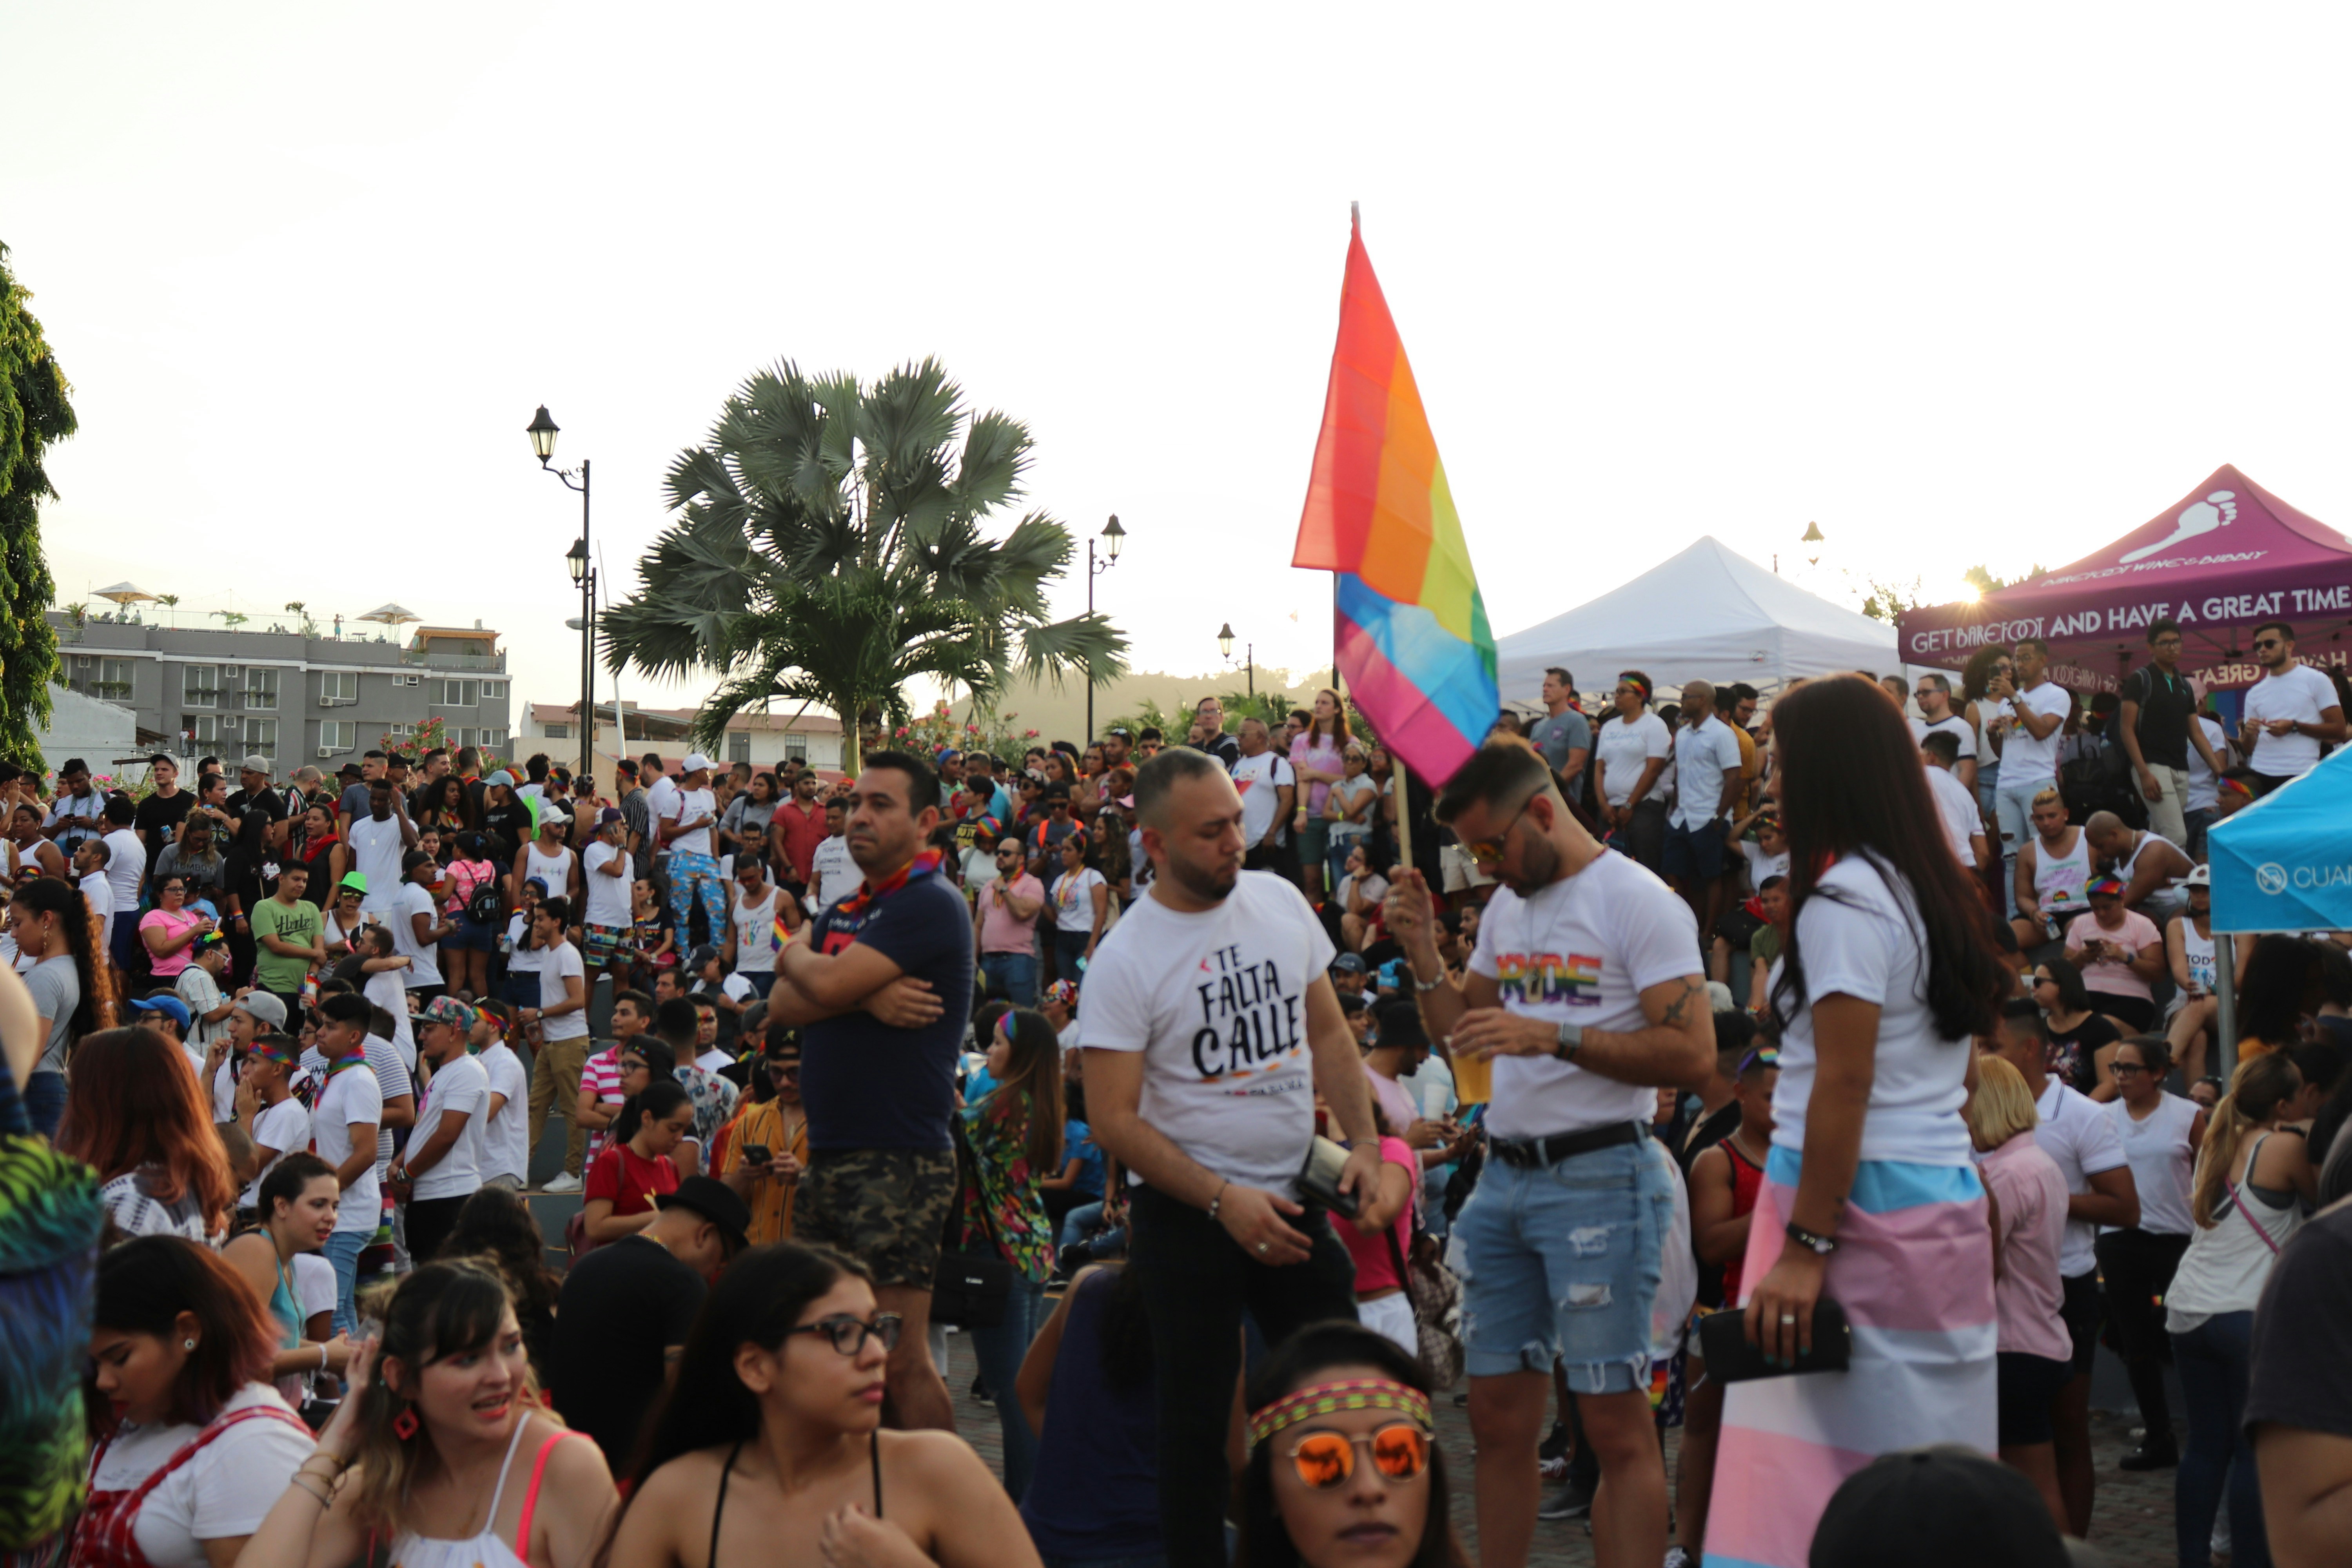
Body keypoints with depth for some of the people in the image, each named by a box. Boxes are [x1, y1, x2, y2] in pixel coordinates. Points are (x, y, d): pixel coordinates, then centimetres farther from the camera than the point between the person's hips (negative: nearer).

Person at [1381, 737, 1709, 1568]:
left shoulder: (1639, 901, -9)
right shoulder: (1506, 907, 15)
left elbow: (1693, 1055, -17)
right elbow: (1461, 1031, 21)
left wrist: (1554, 1037, -23)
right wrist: (1422, 954, 5)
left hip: (1598, 1179, -7)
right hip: (1504, 1177, 7)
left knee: (1616, 1423, -6)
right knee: (1498, 1419, 10)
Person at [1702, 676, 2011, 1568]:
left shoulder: (1844, 896, -11)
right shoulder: (1936, 888, 15)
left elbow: (1844, 1082, -18)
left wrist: (1804, 1246, -19)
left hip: (1861, 1197, -9)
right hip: (1949, 1196, 9)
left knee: (1838, 1469, -7)